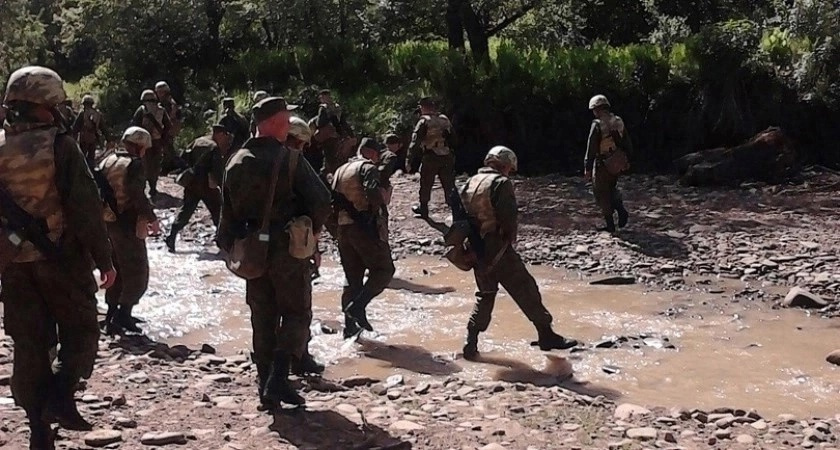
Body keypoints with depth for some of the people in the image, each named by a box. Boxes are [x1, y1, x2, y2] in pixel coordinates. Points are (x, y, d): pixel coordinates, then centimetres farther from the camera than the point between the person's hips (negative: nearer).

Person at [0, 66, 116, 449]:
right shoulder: (59, 146, -12)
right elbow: (86, 208, -14)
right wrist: (104, 259, -7)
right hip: (61, 257, -5)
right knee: (80, 331, 11)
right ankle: (61, 395, -10)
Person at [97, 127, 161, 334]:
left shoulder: (108, 161, 9)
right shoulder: (134, 164, -14)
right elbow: (138, 195, -20)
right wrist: (151, 219, -11)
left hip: (108, 222, 8)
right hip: (127, 224, -8)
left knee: (117, 269, 19)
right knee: (137, 272, 1)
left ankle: (113, 313, 24)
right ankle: (123, 313, -6)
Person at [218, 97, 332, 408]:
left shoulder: (236, 163, 5)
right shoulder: (288, 158, -12)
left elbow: (228, 211, 9)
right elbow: (321, 200, -17)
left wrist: (232, 248, 18)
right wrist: (312, 229, 1)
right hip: (288, 250, -5)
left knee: (263, 319, 14)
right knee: (296, 313, 5)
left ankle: (267, 384, 15)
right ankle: (278, 378, -10)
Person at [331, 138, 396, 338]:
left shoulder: (340, 170, 19)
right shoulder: (368, 167, -5)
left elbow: (333, 200, 16)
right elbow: (373, 193, -21)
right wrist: (381, 213, -7)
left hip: (343, 229, 8)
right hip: (365, 227, -8)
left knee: (352, 276, 13)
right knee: (384, 269, 0)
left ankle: (350, 327, 13)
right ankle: (358, 306, -16)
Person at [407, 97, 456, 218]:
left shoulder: (424, 122, -9)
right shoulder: (445, 119, 7)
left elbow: (415, 143, -12)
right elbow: (452, 139, 13)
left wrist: (409, 162, -10)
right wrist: (452, 156, 21)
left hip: (430, 158, -4)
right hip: (447, 157, 4)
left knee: (426, 185, 12)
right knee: (449, 185, 8)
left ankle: (423, 208, 23)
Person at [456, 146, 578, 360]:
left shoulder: (470, 183, 11)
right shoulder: (501, 183, -11)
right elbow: (508, 217, -18)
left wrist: (471, 241, 15)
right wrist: (511, 238, 0)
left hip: (476, 249, 7)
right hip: (497, 250, -7)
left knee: (485, 294, 18)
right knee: (525, 290, 1)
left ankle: (471, 343, 13)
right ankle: (546, 335, 6)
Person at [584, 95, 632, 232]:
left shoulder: (597, 125, -15)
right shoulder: (619, 122, 5)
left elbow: (591, 149, -16)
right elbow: (628, 144, 12)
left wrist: (587, 168, -13)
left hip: (602, 164, -6)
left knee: (602, 194, 5)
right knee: (611, 189, 25)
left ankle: (610, 225, 7)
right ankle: (622, 211, 5)